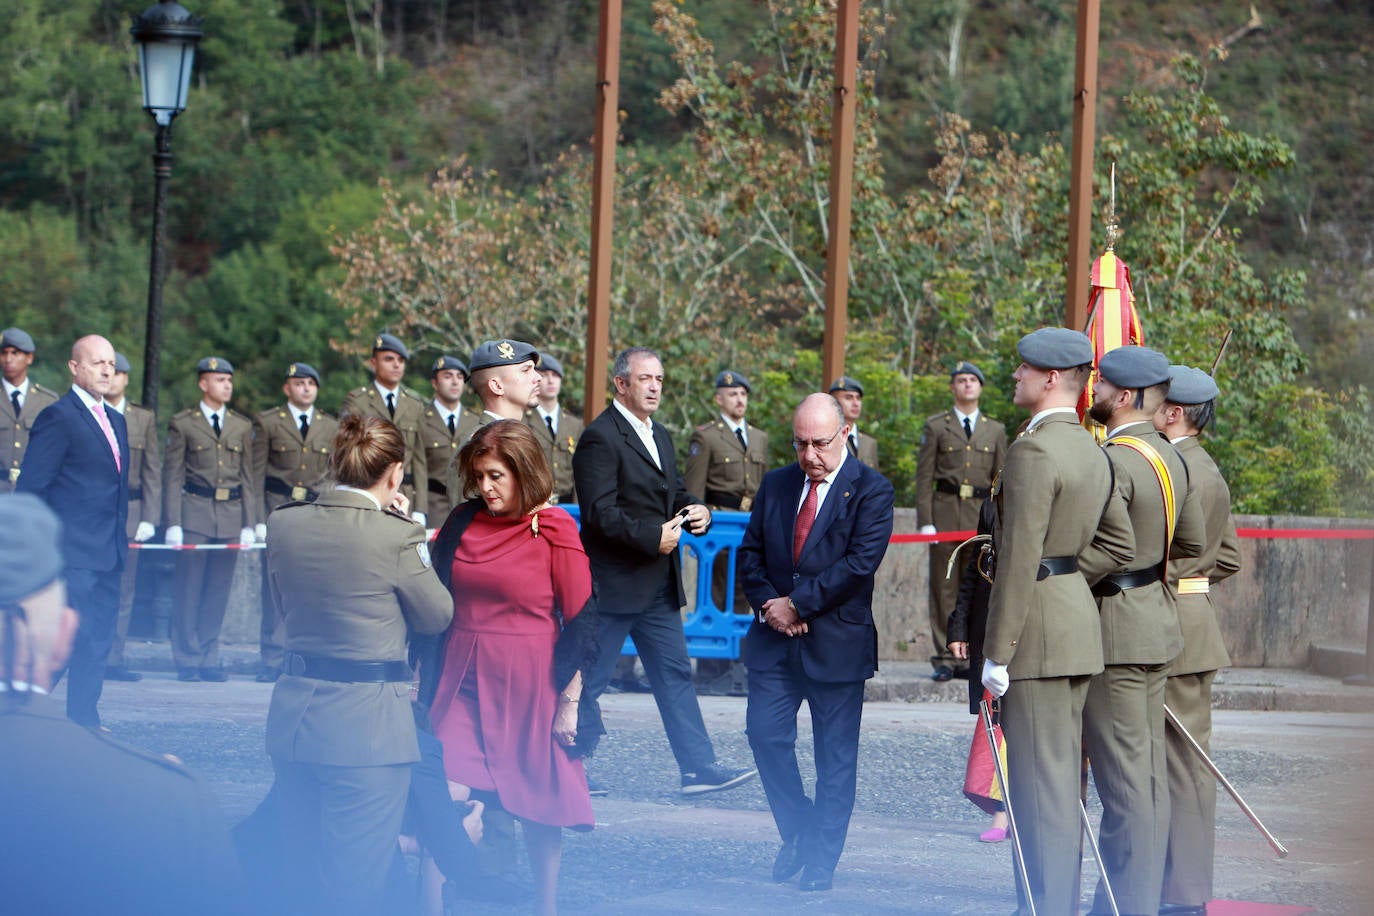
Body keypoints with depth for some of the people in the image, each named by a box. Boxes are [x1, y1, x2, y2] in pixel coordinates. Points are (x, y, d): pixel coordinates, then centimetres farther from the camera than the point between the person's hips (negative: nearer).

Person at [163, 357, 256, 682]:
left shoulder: (242, 426, 13)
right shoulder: (183, 423, 3)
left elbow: (247, 478, 14)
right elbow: (172, 476, 1)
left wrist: (249, 524, 7)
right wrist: (173, 523, -7)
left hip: (231, 514, 3)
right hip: (195, 512, -3)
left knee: (218, 591, 4)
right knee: (189, 590, -2)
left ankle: (208, 659, 11)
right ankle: (187, 661, 4)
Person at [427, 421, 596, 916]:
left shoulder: (555, 532, -5)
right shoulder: (462, 526, 7)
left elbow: (582, 624, -5)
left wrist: (571, 702, -8)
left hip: (527, 686, -3)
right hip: (462, 683, 3)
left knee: (539, 807, 7)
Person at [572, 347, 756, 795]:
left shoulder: (660, 437, 16)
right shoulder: (600, 438, -13)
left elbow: (676, 494, 22)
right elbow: (600, 514, -20)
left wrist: (698, 510, 0)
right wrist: (652, 537, -22)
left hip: (658, 587, 9)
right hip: (613, 584, -9)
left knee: (675, 674, 6)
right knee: (589, 678, 0)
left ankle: (699, 767, 6)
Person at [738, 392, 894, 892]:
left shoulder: (871, 490, -6)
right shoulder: (775, 485, 10)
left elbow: (861, 562, -16)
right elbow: (750, 552, 11)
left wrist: (797, 603, -16)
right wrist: (767, 604, -8)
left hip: (837, 642, -4)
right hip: (775, 638, 4)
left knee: (836, 755, 2)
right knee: (766, 733, -5)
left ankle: (821, 860, 13)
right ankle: (798, 831, 16)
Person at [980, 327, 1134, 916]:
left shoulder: (1033, 450, -17)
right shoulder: (1092, 452, 13)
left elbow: (1018, 561, -19)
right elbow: (1121, 547, 17)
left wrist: (996, 654, -17)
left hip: (1038, 626, -9)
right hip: (1079, 619, 9)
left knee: (1041, 780, -6)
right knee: (1060, 774, 14)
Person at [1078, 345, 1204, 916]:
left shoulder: (1113, 462, -19)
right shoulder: (1169, 457, 10)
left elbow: (1097, 555, -24)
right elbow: (1191, 543, 20)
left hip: (1116, 629, -10)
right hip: (1156, 618, 10)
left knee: (1123, 778, -6)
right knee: (1149, 774, 12)